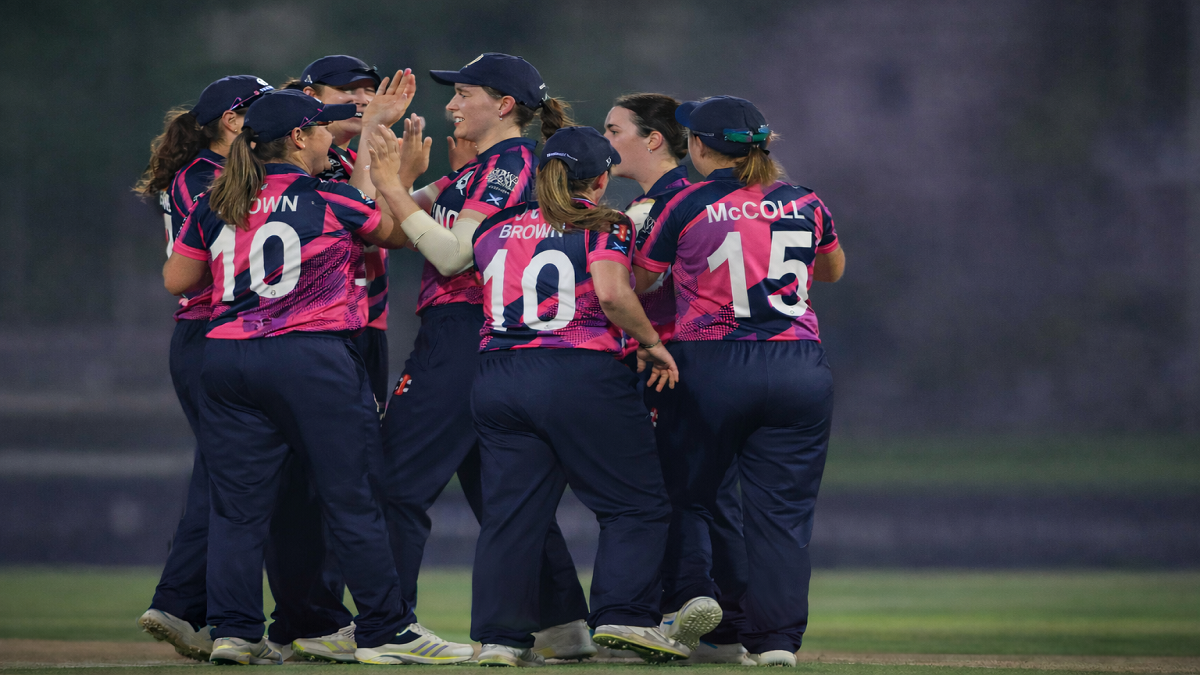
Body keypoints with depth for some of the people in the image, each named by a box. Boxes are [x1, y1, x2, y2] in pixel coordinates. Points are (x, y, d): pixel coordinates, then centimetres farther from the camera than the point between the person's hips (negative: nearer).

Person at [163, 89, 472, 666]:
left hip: (226, 355, 5)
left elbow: (176, 279, 14)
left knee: (237, 503, 7)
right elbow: (404, 233, 9)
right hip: (312, 359, -5)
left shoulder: (216, 206, 9)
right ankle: (384, 630, 5)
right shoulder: (331, 201, -4)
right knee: (351, 498, 1)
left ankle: (233, 630, 3)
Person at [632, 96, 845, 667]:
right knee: (782, 508, 5)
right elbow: (833, 271, 25)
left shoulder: (685, 207, -4)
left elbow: (636, 283, 6)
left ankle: (690, 594, -5)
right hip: (800, 372, 3)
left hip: (710, 367, -3)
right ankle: (777, 637, 1)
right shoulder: (805, 204, 6)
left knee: (683, 493, 14)